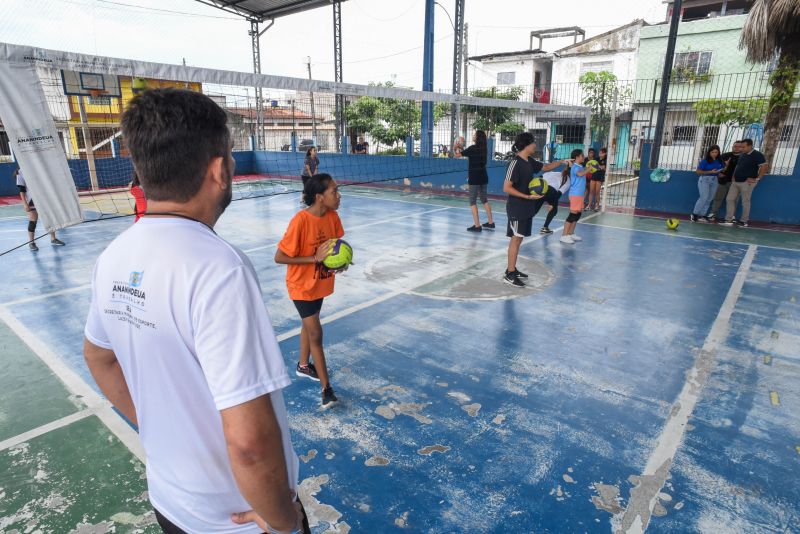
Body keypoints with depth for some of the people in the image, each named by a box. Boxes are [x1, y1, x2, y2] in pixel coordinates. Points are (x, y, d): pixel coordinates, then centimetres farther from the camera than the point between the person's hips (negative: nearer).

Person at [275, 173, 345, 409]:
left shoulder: (333, 216, -8)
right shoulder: (300, 221, -28)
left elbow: (337, 246, 7)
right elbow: (279, 257, -24)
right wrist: (315, 258, -30)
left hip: (321, 282, 7)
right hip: (302, 285, -7)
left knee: (309, 325, 24)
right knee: (316, 333, -3)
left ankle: (303, 366, 45)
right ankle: (326, 388, 7)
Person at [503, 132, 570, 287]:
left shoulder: (530, 162, 9)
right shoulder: (515, 163, -18)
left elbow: (546, 167, 28)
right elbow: (506, 188, -21)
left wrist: (561, 162, 15)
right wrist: (527, 196, -23)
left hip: (527, 207, 9)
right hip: (516, 208, -9)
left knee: (519, 238, 13)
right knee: (516, 239, -6)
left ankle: (512, 269, 22)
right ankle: (509, 274, 0)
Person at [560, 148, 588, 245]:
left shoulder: (580, 167, 15)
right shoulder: (575, 167, -13)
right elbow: (580, 174, -35)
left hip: (579, 194, 10)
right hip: (575, 194, -10)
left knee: (577, 214, 13)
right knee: (573, 214, -10)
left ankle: (571, 234, 21)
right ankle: (564, 236, -8)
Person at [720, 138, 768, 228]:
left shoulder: (757, 155, -10)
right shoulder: (742, 155, 12)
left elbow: (765, 167, -15)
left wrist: (757, 179, -15)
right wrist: (734, 176, 11)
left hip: (746, 183, -7)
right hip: (736, 182, 7)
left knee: (745, 202, 1)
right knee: (730, 199, 3)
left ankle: (744, 221, 10)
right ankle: (728, 220, 7)